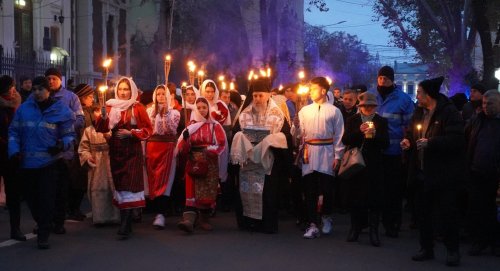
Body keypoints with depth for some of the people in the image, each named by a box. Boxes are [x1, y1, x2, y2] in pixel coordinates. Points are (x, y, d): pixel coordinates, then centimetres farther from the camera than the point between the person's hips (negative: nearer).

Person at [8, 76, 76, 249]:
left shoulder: (61, 110, 0)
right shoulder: (24, 109, 5)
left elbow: (69, 135, 4)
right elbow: (14, 131, 9)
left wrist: (62, 145, -17)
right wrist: (14, 150, -4)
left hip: (49, 162, -3)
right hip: (27, 162, 3)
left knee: (46, 199, -5)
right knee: (31, 197, 12)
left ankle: (43, 235, 3)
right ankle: (41, 224, 36)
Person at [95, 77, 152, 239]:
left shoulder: (138, 108, 0)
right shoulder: (111, 107, 8)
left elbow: (148, 130, -1)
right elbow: (102, 129, 3)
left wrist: (131, 133, -13)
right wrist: (103, 118, -16)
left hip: (132, 152, -4)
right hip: (115, 151, 4)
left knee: (129, 186, -10)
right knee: (119, 184, 7)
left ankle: (125, 226, -14)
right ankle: (126, 223, 16)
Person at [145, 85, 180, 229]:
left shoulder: (174, 112, 7)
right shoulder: (149, 111, 12)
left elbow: (172, 130, -7)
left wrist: (165, 113, -11)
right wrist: (155, 111, -5)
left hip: (167, 148, -3)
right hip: (152, 147, 3)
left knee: (163, 180, -13)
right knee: (153, 179, 2)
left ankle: (161, 214, -21)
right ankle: (157, 211, 11)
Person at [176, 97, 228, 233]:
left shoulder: (215, 126, 7)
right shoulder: (190, 126, 11)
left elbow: (222, 144, -4)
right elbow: (183, 149, 4)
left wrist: (209, 150, -19)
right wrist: (185, 138, -16)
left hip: (210, 164, 0)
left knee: (208, 191, 1)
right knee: (192, 190, -12)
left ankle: (204, 219, 13)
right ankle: (189, 219, -25)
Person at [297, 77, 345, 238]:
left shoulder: (334, 111, 2)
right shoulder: (304, 111, 9)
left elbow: (339, 135, 1)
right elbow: (299, 133, 8)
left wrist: (337, 156, -3)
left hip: (327, 154, -2)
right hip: (309, 154, 2)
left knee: (326, 188, 2)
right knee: (309, 190, -1)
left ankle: (326, 217, 27)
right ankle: (313, 225, 3)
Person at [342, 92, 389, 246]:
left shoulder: (381, 121, 5)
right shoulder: (352, 120, 7)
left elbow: (386, 144, -2)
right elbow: (345, 140, -3)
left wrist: (375, 134, -19)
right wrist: (359, 131, -17)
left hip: (374, 165, -1)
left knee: (374, 198, -2)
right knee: (354, 197, 6)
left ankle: (374, 230, 1)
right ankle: (355, 228, 18)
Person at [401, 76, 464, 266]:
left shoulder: (449, 112, -14)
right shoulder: (419, 112, 11)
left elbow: (456, 139, -23)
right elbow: (412, 133, 24)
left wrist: (430, 143, -26)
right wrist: (408, 140, 2)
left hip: (444, 172, -8)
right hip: (423, 172, 8)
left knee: (446, 212, -1)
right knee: (422, 210, 12)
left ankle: (452, 250, 11)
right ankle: (426, 248, 23)